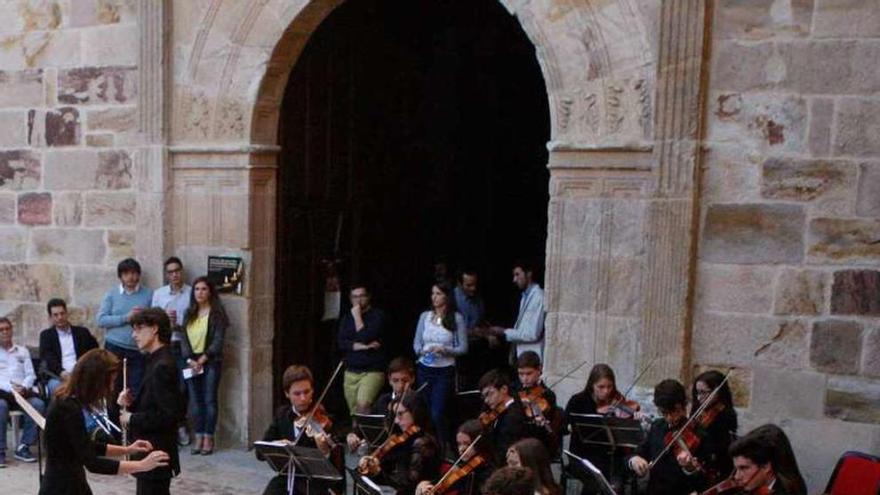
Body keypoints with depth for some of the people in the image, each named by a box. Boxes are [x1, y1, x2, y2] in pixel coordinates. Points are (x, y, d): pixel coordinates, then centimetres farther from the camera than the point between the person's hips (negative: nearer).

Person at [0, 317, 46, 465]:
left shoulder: (22, 351, 25)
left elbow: (31, 375, 15)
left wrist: (24, 387, -8)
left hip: (23, 391, 2)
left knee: (38, 404, -31)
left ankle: (23, 447, -24)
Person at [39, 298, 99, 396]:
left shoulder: (82, 332, 20)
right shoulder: (46, 335, 16)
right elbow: (47, 358, 0)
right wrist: (61, 372, -20)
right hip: (58, 377, -1)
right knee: (56, 386, -36)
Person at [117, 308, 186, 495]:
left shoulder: (162, 366, -20)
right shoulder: (156, 361, 11)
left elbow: (168, 415, -25)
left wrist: (133, 419, -16)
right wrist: (132, 402, 1)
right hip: (152, 451, 10)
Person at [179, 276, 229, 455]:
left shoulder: (217, 313, -2)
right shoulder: (189, 314, 13)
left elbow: (218, 341, -9)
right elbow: (184, 338, 7)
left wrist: (202, 360, -14)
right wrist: (190, 360, -8)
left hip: (210, 361, -4)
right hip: (191, 362, 4)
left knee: (209, 400, -3)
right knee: (195, 400, 4)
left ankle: (209, 438, 3)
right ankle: (198, 437, 10)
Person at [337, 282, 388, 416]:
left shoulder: (378, 315, -3)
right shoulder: (346, 318, 13)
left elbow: (366, 337, -15)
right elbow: (341, 342, 1)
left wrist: (357, 317, -9)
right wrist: (361, 346, -12)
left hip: (373, 371, -5)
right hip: (351, 372, 5)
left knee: (363, 405, -26)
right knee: (354, 413, 6)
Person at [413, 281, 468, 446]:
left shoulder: (457, 318, -3)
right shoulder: (425, 316, 6)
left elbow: (463, 348, -3)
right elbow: (416, 343, 10)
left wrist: (445, 350, -18)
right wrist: (423, 351, -11)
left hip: (445, 371, -4)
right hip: (425, 369, 4)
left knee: (437, 414, -11)